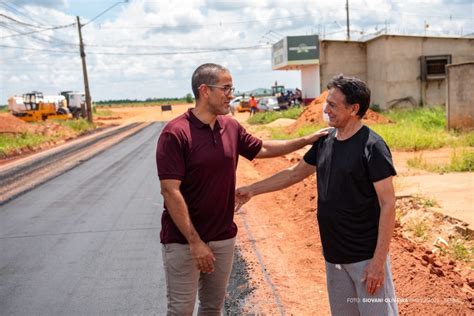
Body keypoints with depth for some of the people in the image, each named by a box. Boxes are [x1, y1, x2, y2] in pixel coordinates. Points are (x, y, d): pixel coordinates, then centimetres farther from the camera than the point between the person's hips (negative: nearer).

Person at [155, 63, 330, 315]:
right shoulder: (175, 133, -17)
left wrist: (306, 140, 15)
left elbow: (262, 149, 19)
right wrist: (195, 241, -20)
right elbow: (170, 191, -19)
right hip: (184, 241, -5)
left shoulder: (231, 127, 2)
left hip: (223, 237, 6)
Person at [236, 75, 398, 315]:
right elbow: (295, 173, 18)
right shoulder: (325, 141, 5)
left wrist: (379, 260, -18)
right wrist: (252, 189, 18)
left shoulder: (372, 146, -14)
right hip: (334, 255, 6)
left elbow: (387, 204, -15)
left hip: (366, 256, -6)